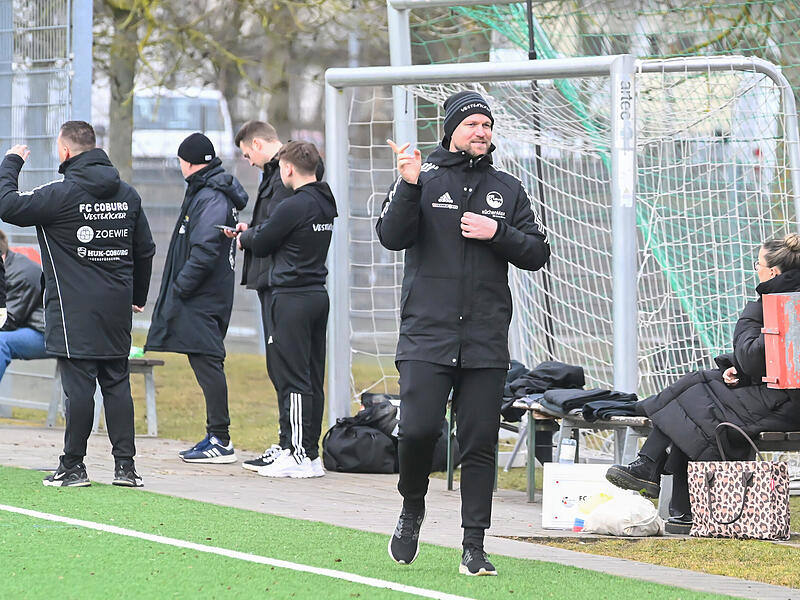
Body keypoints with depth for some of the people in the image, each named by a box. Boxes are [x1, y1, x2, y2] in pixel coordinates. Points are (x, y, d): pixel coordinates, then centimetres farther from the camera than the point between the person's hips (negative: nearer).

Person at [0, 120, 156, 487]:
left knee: (79, 385, -4)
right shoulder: (127, 195, 10)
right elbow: (145, 250, 17)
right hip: (116, 306, 6)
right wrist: (137, 296, 30)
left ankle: (73, 465, 0)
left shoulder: (62, 194, -12)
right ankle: (125, 465, 5)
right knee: (117, 383, 8)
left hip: (75, 310, -6)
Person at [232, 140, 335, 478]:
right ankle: (311, 453, 12)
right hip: (318, 295, 9)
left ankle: (297, 454, -8)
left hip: (292, 298, -9)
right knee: (311, 379, 10)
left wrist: (245, 237, 15)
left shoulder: (294, 206, -16)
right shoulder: (326, 205, 11)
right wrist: (252, 231, 23)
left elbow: (261, 245, -6)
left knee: (292, 378, -7)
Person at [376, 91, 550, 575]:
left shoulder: (507, 190, 13)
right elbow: (392, 236, -7)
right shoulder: (423, 179, 6)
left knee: (480, 443, 0)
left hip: (486, 343, 2)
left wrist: (497, 233, -6)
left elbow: (538, 253, 10)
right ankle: (412, 509, 14)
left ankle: (474, 545, 4)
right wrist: (409, 187, -20)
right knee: (419, 429, -13)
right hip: (427, 336, -2)